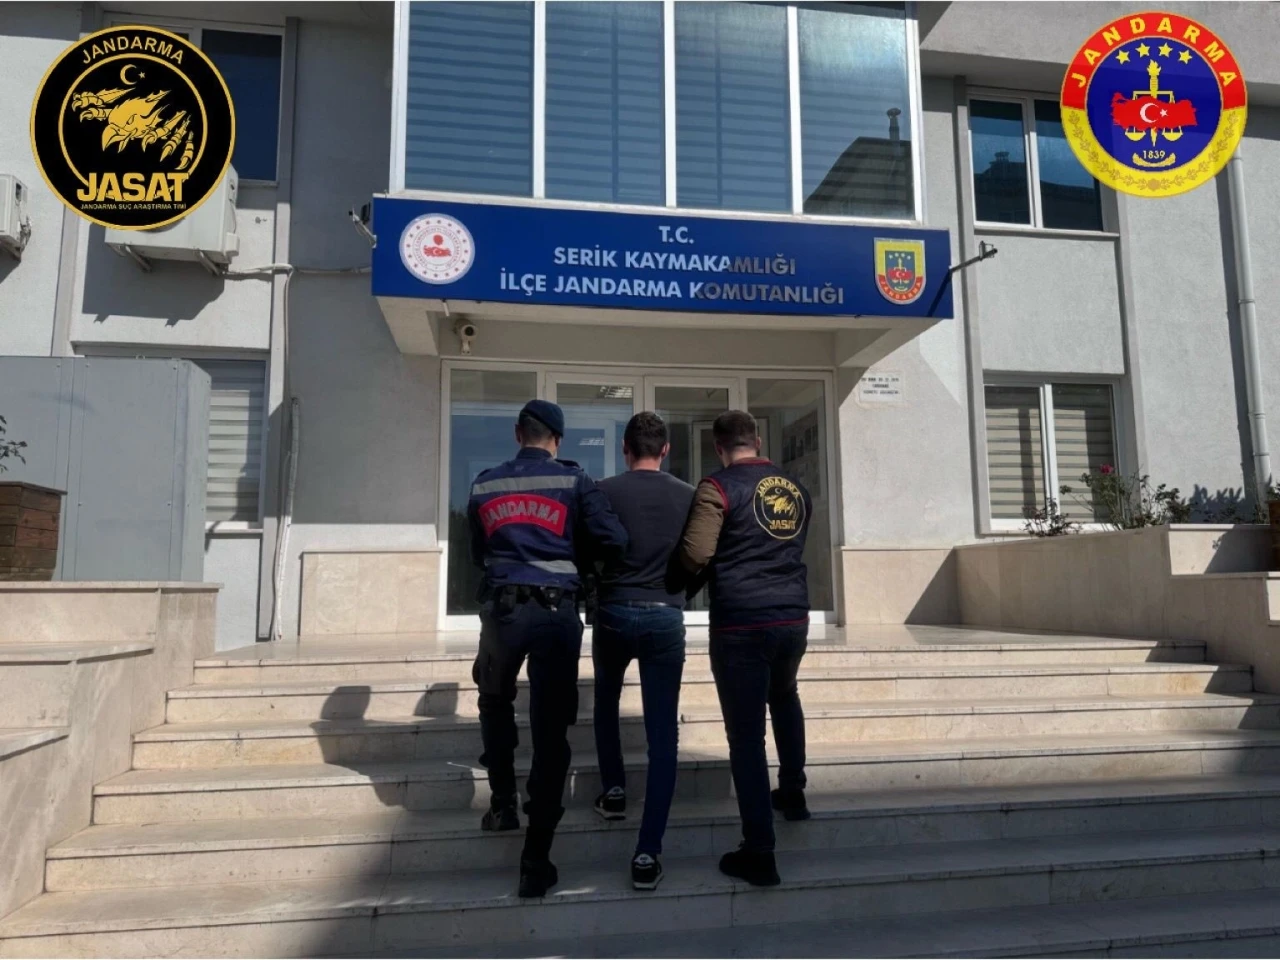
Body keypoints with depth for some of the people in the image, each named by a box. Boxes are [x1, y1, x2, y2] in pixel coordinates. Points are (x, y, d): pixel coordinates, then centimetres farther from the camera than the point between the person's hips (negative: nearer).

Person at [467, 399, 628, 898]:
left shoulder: (485, 485, 10)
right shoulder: (573, 480, 0)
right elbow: (615, 540, -5)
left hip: (501, 607, 3)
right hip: (556, 611, -2)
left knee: (495, 700, 30)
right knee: (550, 733, 2)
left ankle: (502, 802, 29)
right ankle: (536, 861, 2)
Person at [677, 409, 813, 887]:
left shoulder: (718, 487, -8)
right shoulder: (796, 489, 9)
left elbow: (694, 556, -16)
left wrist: (703, 573, 5)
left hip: (740, 624, -6)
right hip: (793, 617, 6)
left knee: (746, 735, 2)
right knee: (785, 697, 33)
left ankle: (759, 854, 6)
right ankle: (793, 793, 43)